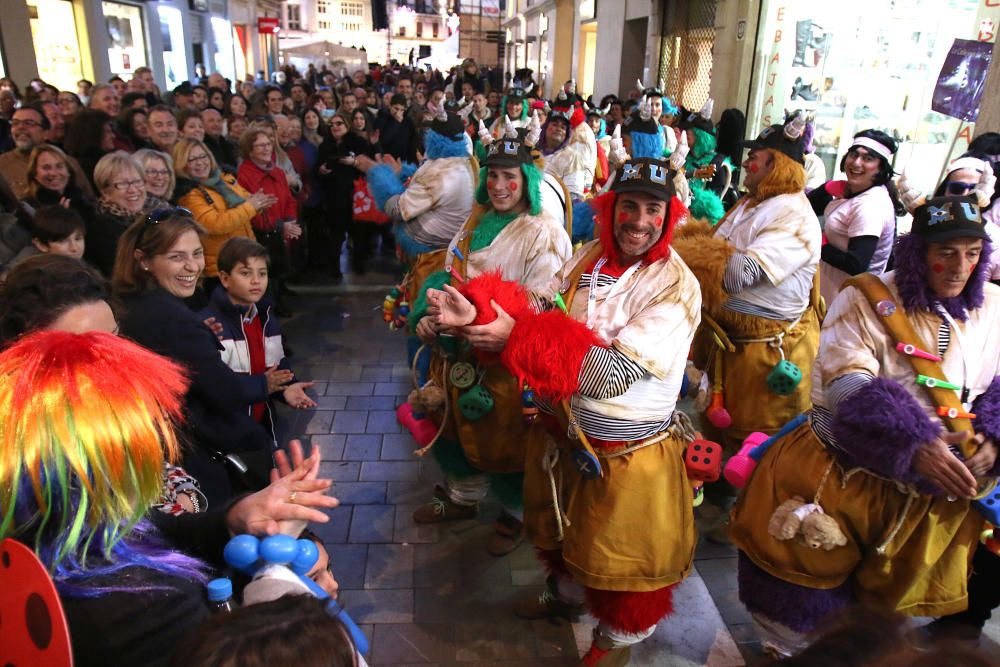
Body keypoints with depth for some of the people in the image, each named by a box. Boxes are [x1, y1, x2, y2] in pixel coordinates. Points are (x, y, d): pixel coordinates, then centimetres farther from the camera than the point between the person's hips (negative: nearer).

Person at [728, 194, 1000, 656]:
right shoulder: (866, 298, -14)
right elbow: (846, 383, -25)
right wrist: (914, 445, -38)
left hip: (935, 495, 4)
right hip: (845, 475, -4)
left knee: (894, 604, 23)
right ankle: (791, 648, 37)